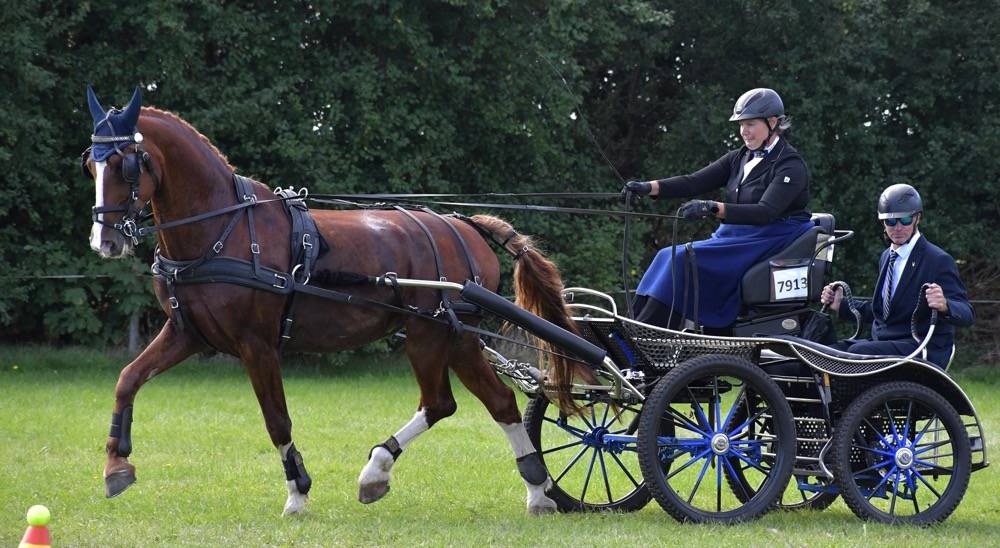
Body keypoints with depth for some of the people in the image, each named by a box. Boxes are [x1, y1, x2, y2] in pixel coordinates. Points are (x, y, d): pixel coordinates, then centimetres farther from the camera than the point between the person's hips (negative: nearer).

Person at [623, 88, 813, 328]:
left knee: (683, 259, -25)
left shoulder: (790, 165, -11)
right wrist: (650, 187, -13)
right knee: (668, 257, -15)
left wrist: (714, 209, -38)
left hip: (770, 240, -8)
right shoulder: (739, 159, 13)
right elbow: (695, 182, 3)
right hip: (735, 235, 8)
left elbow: (766, 212, -26)